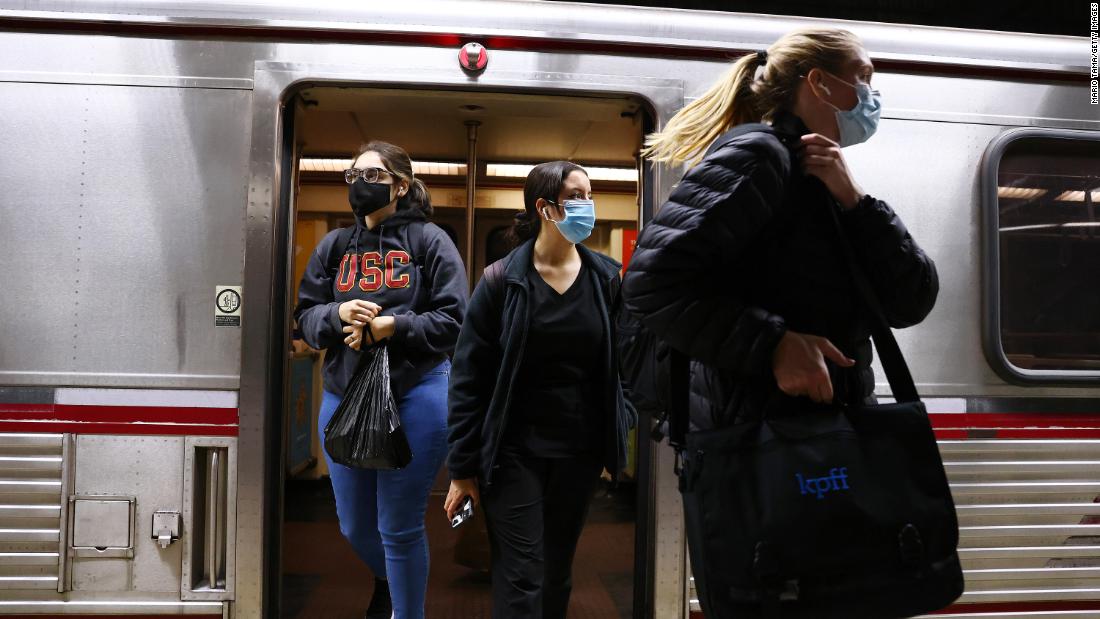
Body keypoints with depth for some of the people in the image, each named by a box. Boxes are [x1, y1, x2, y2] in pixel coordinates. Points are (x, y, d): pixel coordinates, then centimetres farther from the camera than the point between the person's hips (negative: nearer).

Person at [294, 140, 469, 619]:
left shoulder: (429, 240, -3)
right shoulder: (333, 246, 10)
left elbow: (454, 319, -8)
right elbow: (306, 316, 8)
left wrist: (392, 326, -19)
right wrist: (338, 314, -14)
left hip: (415, 397, -5)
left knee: (401, 529, 4)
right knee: (355, 527, 18)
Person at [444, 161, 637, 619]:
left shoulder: (607, 277, 2)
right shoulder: (501, 280, -8)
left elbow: (623, 359, 9)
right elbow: (469, 376, -7)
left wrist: (622, 425, -1)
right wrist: (463, 467, -8)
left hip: (581, 450, 4)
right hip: (514, 451, -3)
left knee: (558, 574, 16)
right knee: (520, 581, -2)